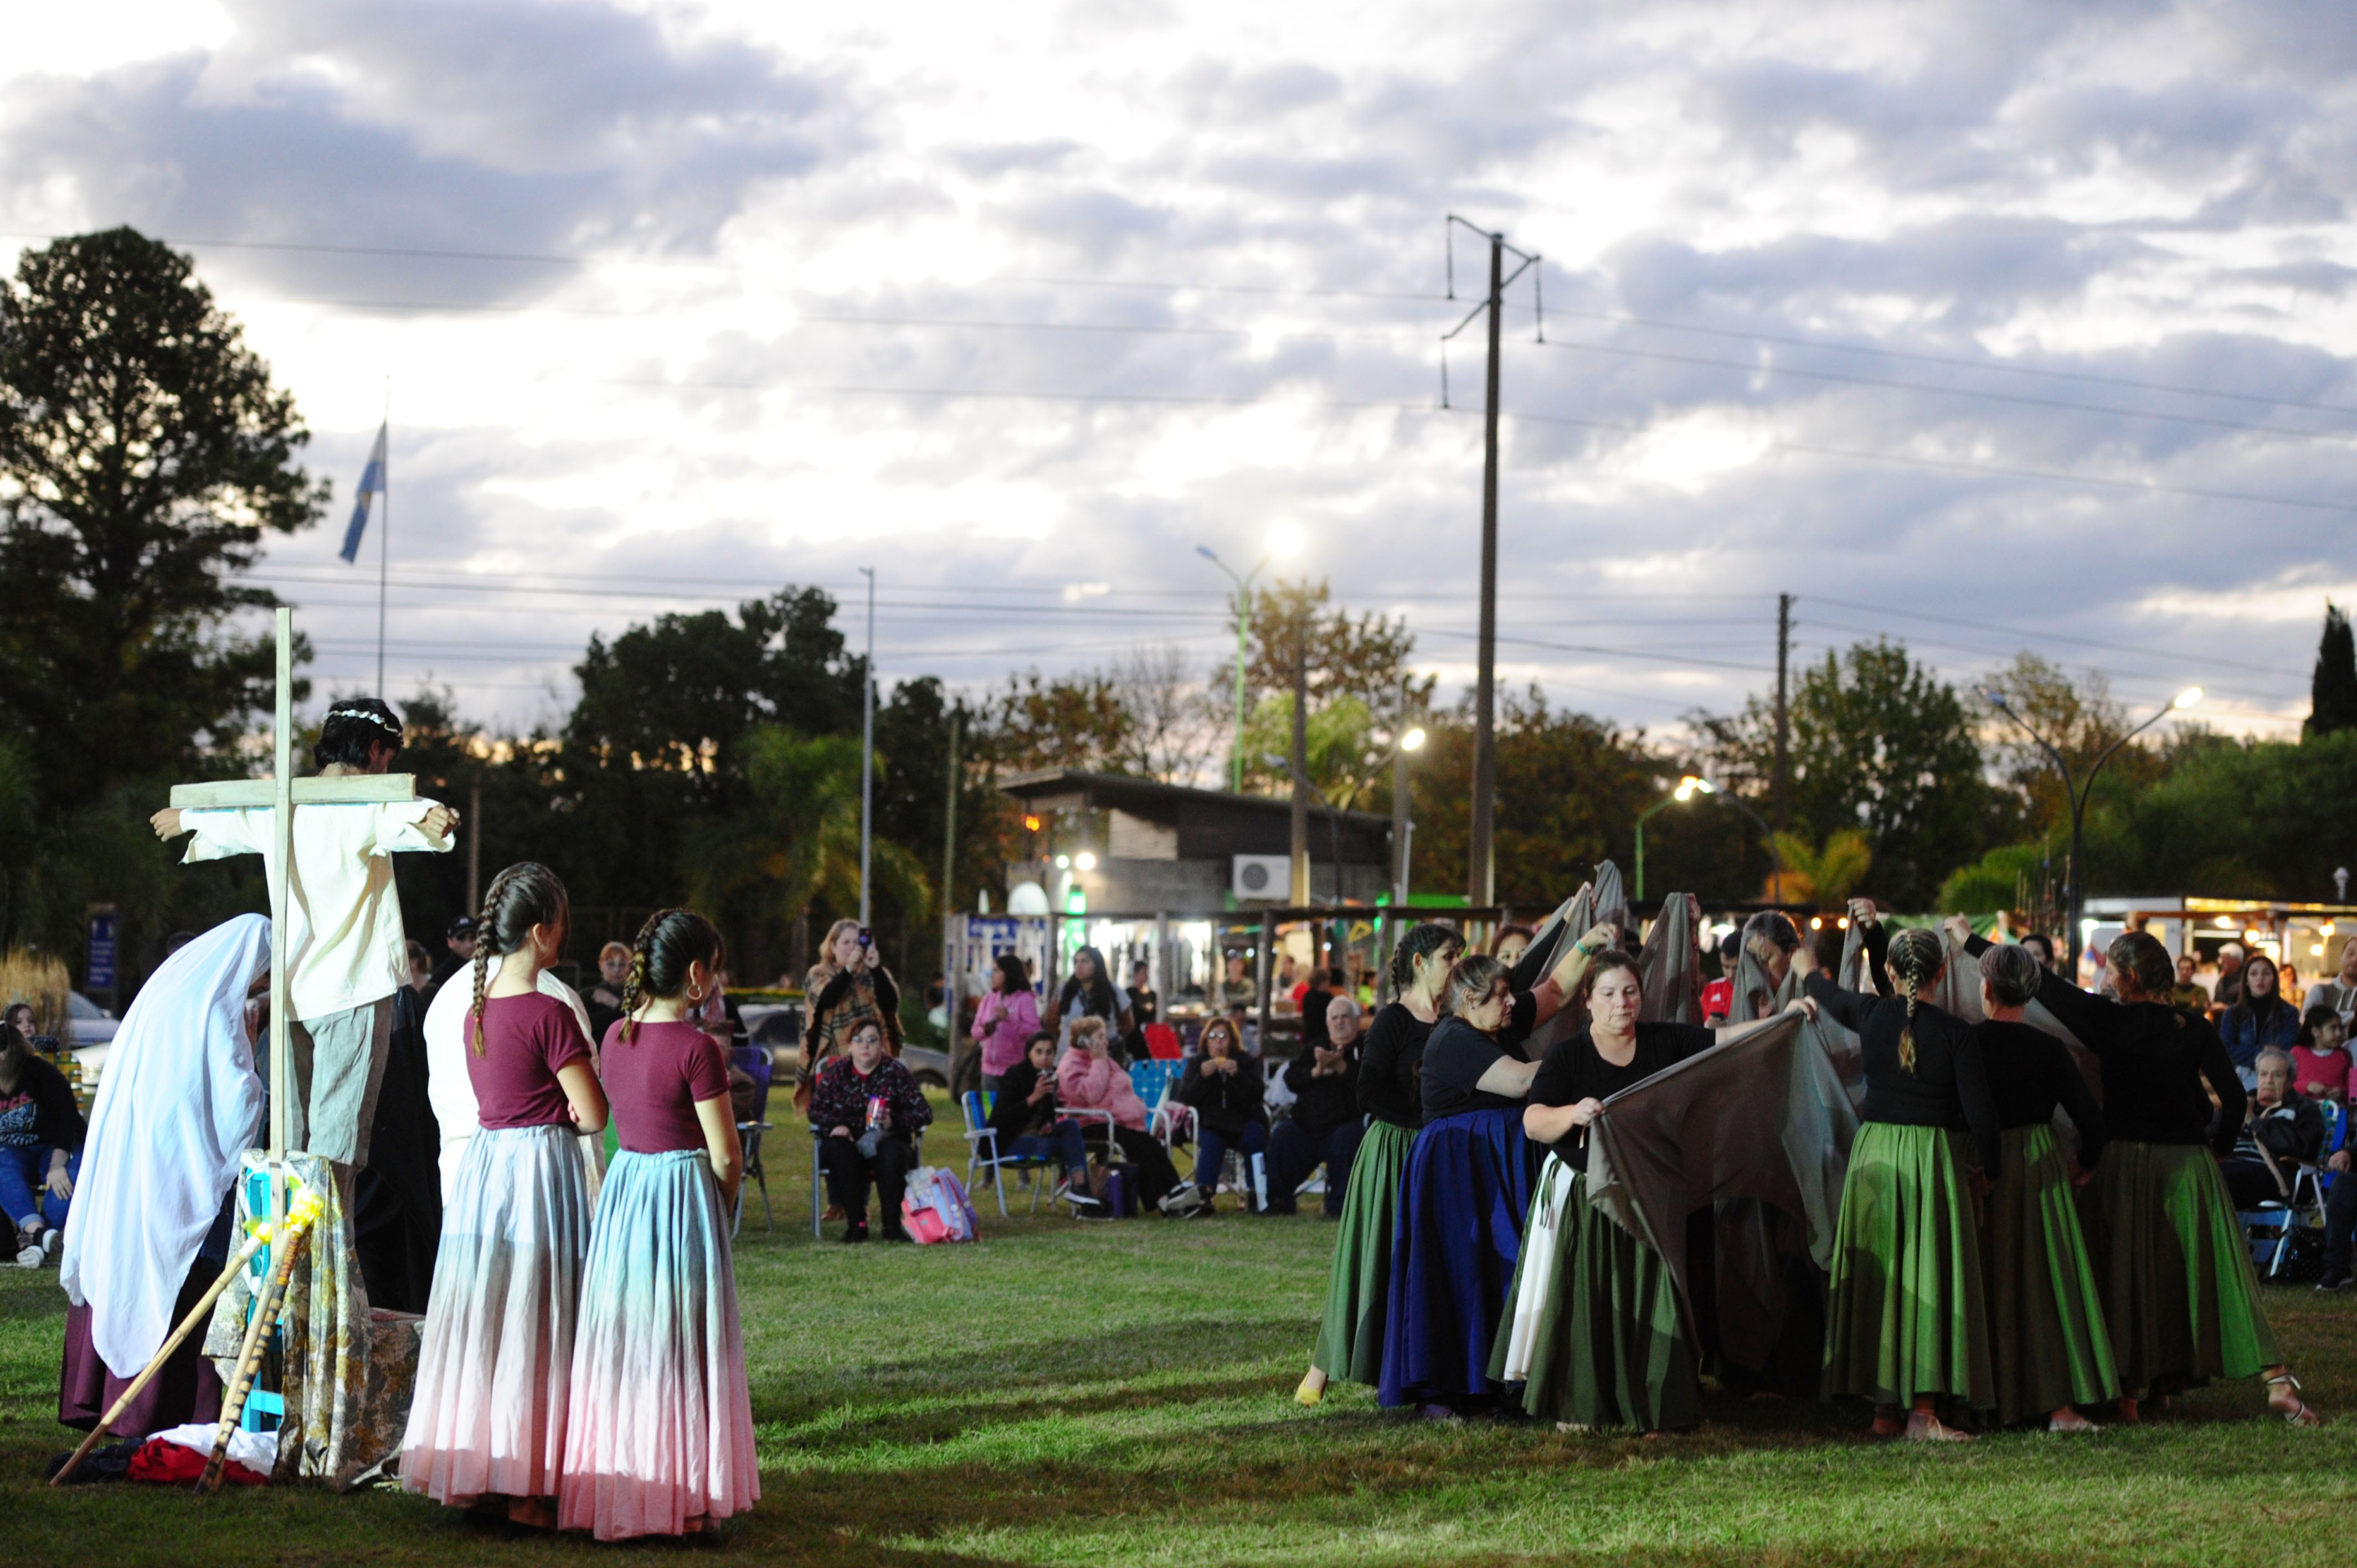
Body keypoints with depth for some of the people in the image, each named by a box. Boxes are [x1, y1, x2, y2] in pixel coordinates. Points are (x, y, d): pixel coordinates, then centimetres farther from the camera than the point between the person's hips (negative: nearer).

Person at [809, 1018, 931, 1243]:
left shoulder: (895, 1072, 2)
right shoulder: (836, 1071, 8)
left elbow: (924, 1113, -2)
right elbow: (816, 1109, 3)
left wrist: (894, 1122, -21)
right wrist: (835, 1125, -19)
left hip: (884, 1143, -1)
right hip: (847, 1144, 1)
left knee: (892, 1152, -35)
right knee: (838, 1149, -34)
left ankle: (892, 1225, -33)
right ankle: (856, 1223, -32)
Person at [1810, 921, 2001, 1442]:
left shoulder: (1870, 1015, -2)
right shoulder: (1954, 1033, -11)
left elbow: (1829, 995, 21)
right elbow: (1979, 1111, -9)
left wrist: (1811, 974, 44)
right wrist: (1995, 1169, 6)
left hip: (1874, 1156, 3)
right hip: (1933, 1158, -3)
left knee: (1878, 1276, 10)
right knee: (1928, 1278, -1)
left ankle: (1884, 1407, 13)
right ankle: (1923, 1412, -5)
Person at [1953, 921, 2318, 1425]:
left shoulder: (2110, 1021, -8)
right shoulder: (2194, 1030, -1)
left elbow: (2040, 985, -5)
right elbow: (2234, 1097, -4)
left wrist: (1970, 941, 3)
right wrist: (2218, 1148, 13)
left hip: (2124, 1161, -2)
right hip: (2189, 1165, 2)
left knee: (2128, 1272, 7)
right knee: (2214, 1269, 2)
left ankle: (2131, 1391, 8)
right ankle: (2276, 1380, -4)